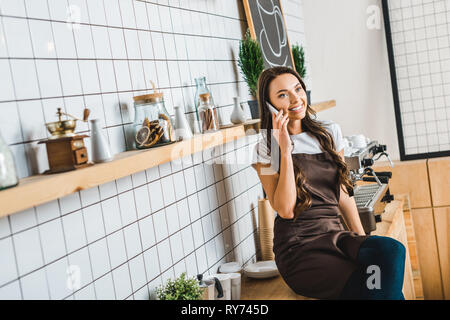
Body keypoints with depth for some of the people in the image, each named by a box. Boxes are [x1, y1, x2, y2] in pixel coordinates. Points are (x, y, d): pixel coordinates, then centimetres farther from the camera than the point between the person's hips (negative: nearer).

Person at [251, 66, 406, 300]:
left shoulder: (329, 132, 11)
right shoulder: (265, 149, -2)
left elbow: (343, 193, 16)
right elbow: (285, 209, -13)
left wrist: (362, 239, 7)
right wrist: (285, 151, -16)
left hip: (336, 235, 5)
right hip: (298, 247, -5)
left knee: (391, 250, -27)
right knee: (369, 288, -27)